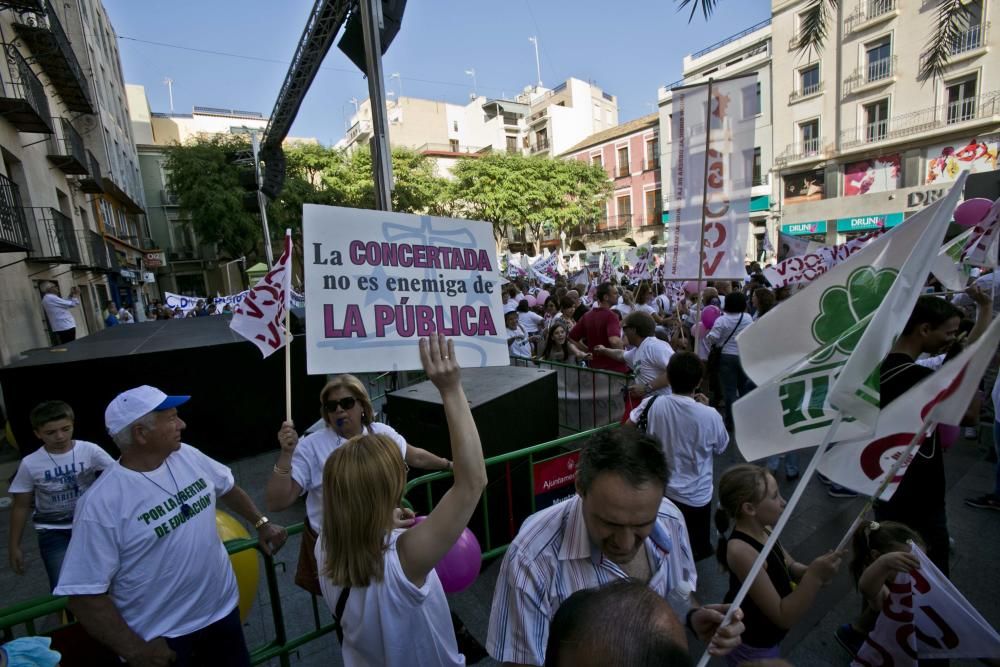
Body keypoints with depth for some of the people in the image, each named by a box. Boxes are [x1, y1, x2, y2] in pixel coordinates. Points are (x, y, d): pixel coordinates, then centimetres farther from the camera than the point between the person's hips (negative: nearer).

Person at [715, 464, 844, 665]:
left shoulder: (763, 531, -10)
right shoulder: (740, 550, -35)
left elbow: (789, 567, 5)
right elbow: (783, 617, -30)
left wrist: (810, 571, -16)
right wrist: (814, 577, -36)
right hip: (751, 648, -8)